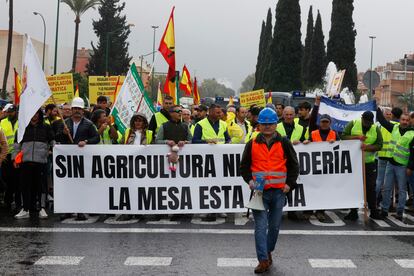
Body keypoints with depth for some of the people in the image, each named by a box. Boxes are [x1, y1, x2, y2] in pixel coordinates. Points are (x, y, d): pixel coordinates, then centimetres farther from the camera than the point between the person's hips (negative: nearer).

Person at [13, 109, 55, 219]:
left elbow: (52, 142, 17)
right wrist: (15, 156, 7)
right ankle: (26, 209, 9)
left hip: (41, 160, -1)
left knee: (41, 184, 1)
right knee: (25, 184, 2)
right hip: (25, 160, 1)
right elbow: (17, 143, 13)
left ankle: (42, 208, 8)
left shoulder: (46, 127, 10)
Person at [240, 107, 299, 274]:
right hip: (259, 191, -1)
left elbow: (294, 165, 9)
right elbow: (244, 166, 11)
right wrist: (249, 180, -5)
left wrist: (289, 184, -2)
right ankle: (263, 260, -5)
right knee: (261, 226, -7)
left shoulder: (284, 143, 5)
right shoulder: (252, 144, 6)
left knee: (275, 225, 10)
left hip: (278, 191, 1)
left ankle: (268, 252, 30)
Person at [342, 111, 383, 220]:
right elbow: (343, 136, -8)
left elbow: (379, 145, -4)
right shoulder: (353, 124, -2)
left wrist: (368, 147, -21)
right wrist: (357, 137, -21)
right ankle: (353, 212, 13)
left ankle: (373, 211, 16)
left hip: (369, 163, 1)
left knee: (371, 187, 4)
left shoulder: (376, 129, 1)